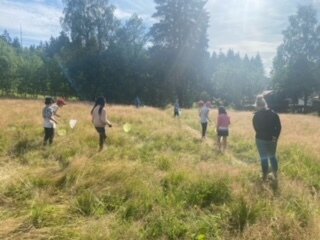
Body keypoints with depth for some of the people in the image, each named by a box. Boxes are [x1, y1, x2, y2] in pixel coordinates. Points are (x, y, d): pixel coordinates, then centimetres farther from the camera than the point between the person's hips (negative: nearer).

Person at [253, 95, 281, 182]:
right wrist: (276, 136, -2)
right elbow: (278, 127, -4)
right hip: (272, 139, 3)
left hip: (261, 139, -2)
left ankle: (265, 176, 14)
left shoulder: (256, 115, -9)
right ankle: (275, 174, 26)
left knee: (264, 157, 7)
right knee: (272, 156, 19)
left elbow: (256, 128, -1)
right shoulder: (273, 114, -3)